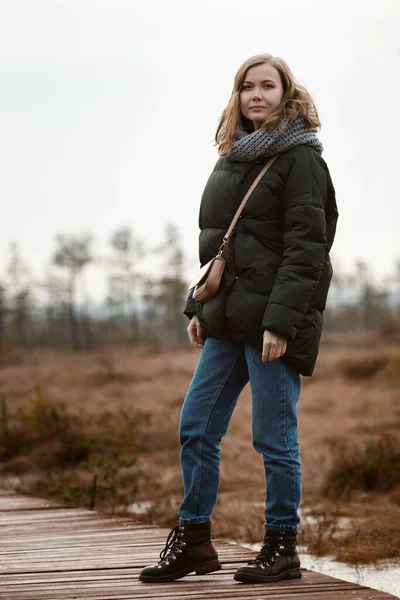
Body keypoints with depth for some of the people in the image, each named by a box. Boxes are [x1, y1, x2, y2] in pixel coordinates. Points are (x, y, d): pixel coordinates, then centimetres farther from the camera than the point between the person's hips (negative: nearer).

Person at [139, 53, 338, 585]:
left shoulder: (299, 157, -8)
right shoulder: (233, 157, 16)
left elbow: (306, 247, -15)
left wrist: (281, 321, -21)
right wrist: (200, 307, 15)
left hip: (274, 320, -8)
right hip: (228, 320, 8)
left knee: (273, 437, -2)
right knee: (196, 427, 7)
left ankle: (282, 547, 11)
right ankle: (193, 541, 17)